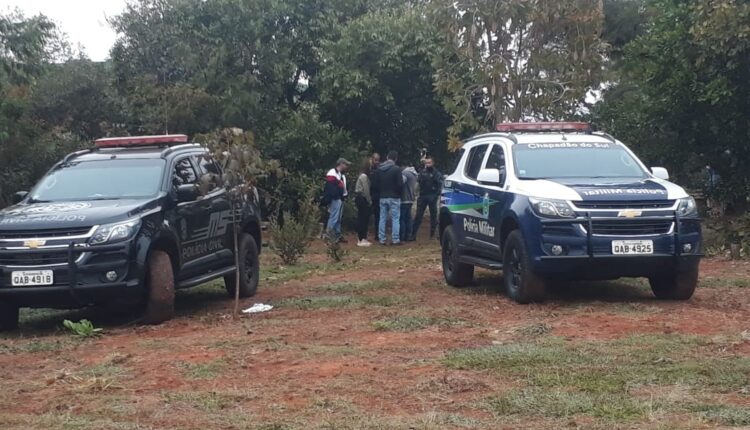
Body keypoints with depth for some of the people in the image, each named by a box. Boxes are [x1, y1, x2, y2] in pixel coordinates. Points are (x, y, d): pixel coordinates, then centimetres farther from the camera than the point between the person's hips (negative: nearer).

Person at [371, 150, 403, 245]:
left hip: (382, 197, 4)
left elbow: (374, 185, 5)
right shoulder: (396, 169, -11)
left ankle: (381, 239, 9)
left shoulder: (379, 169, 5)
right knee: (395, 219, 1)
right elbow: (400, 184, -14)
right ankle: (395, 239, -1)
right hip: (394, 198, -4)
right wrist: (398, 193, 5)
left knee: (382, 219, 9)